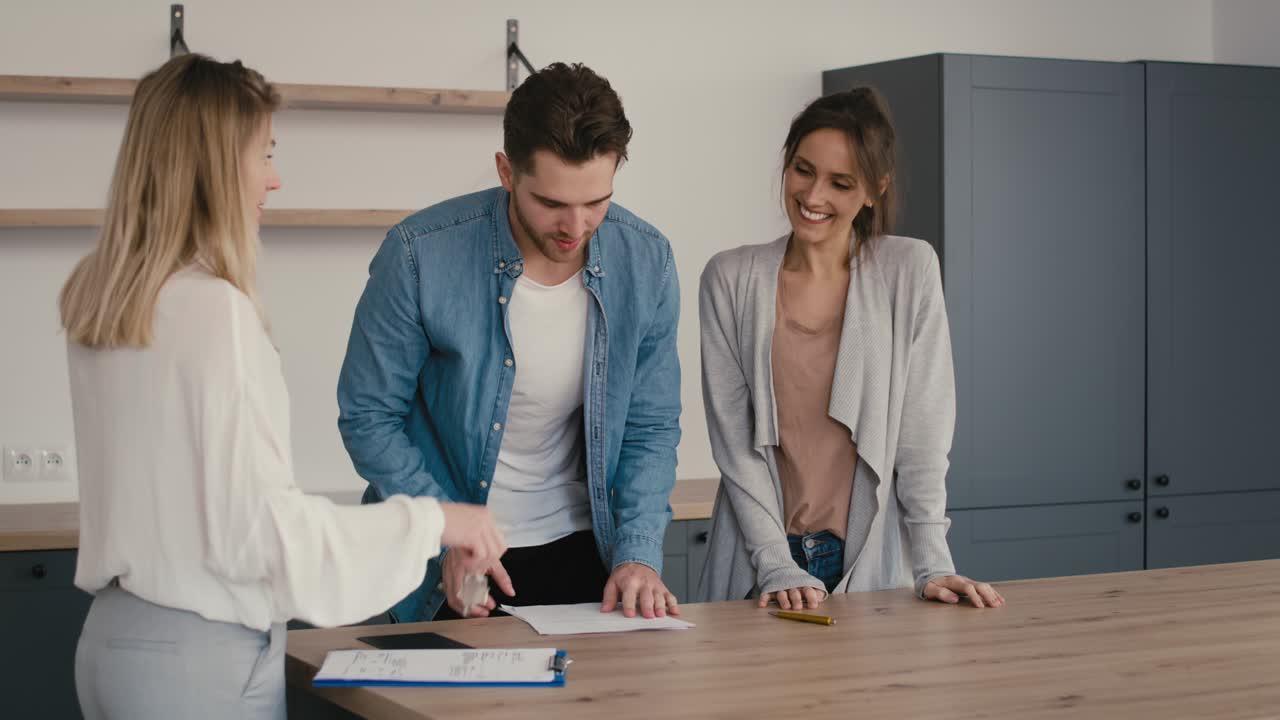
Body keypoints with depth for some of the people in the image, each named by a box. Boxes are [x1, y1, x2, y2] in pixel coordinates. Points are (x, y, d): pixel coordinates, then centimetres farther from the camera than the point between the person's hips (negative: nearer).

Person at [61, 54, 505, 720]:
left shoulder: (97, 298, 6)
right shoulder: (215, 308, -19)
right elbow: (259, 526, -19)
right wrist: (430, 521, -12)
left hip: (112, 635, 8)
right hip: (202, 659, -8)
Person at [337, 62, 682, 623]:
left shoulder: (646, 260, -9)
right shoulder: (420, 255, -19)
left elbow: (650, 427, 1)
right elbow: (369, 416, -10)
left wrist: (639, 552, -12)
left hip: (580, 552, 3)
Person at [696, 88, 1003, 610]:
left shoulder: (910, 270, -1)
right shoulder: (730, 279, 0)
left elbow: (923, 431, -3)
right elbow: (734, 442, -4)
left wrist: (932, 565, -10)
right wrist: (778, 569, -12)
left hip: (871, 564, 0)